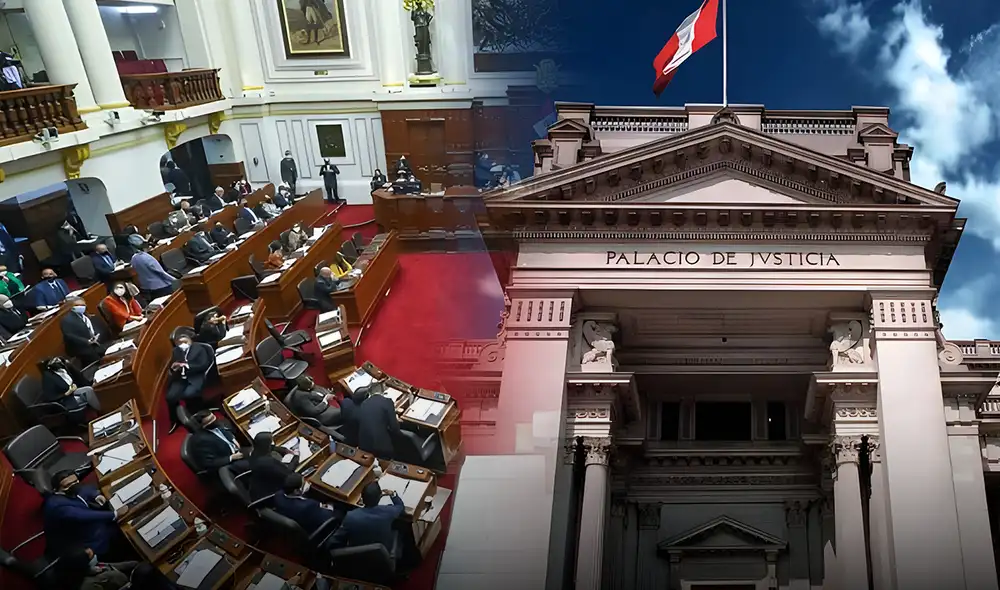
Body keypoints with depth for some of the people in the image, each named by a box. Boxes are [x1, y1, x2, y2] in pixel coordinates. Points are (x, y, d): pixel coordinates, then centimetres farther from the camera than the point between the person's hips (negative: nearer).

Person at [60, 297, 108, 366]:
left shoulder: (90, 316, 22)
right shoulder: (67, 319, 2)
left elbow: (101, 329, 14)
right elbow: (69, 337, -12)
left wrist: (97, 337, -9)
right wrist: (88, 341, -20)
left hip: (98, 344, 5)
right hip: (82, 349, -5)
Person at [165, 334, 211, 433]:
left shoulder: (199, 349, 6)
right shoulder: (175, 351, 18)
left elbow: (204, 365, -5)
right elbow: (171, 367, 15)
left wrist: (187, 366, -14)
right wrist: (174, 368, -10)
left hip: (195, 378, -4)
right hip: (180, 379, 4)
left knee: (188, 395, -32)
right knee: (170, 397, -22)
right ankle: (174, 421, 1)